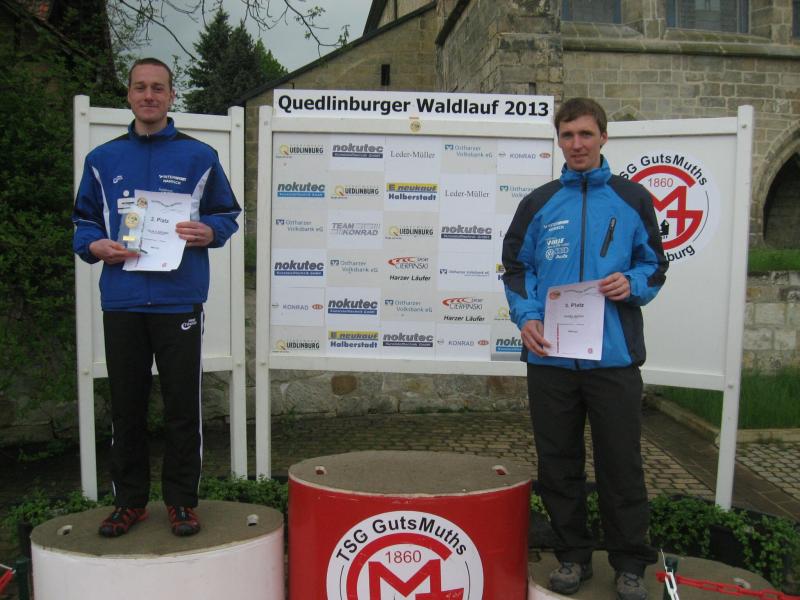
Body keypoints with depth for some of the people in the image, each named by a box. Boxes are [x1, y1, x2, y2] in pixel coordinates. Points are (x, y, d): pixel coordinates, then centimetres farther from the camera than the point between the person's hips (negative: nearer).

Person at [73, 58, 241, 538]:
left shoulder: (199, 156, 6)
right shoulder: (102, 159, 12)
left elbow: (227, 214, 9)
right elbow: (84, 222, 15)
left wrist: (209, 232, -12)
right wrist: (95, 246, -6)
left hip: (179, 301, -2)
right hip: (122, 303, 3)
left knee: (183, 406, 3)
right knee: (127, 407, 10)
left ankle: (182, 501, 17)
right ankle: (130, 501, 24)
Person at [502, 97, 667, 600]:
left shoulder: (632, 199, 5)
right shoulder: (539, 203, 9)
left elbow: (655, 265, 10)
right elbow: (517, 267, 11)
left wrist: (632, 284, -12)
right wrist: (525, 316, -6)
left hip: (614, 356, -2)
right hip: (550, 357, 2)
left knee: (621, 464, 6)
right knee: (559, 464, 11)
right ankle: (573, 555, 28)